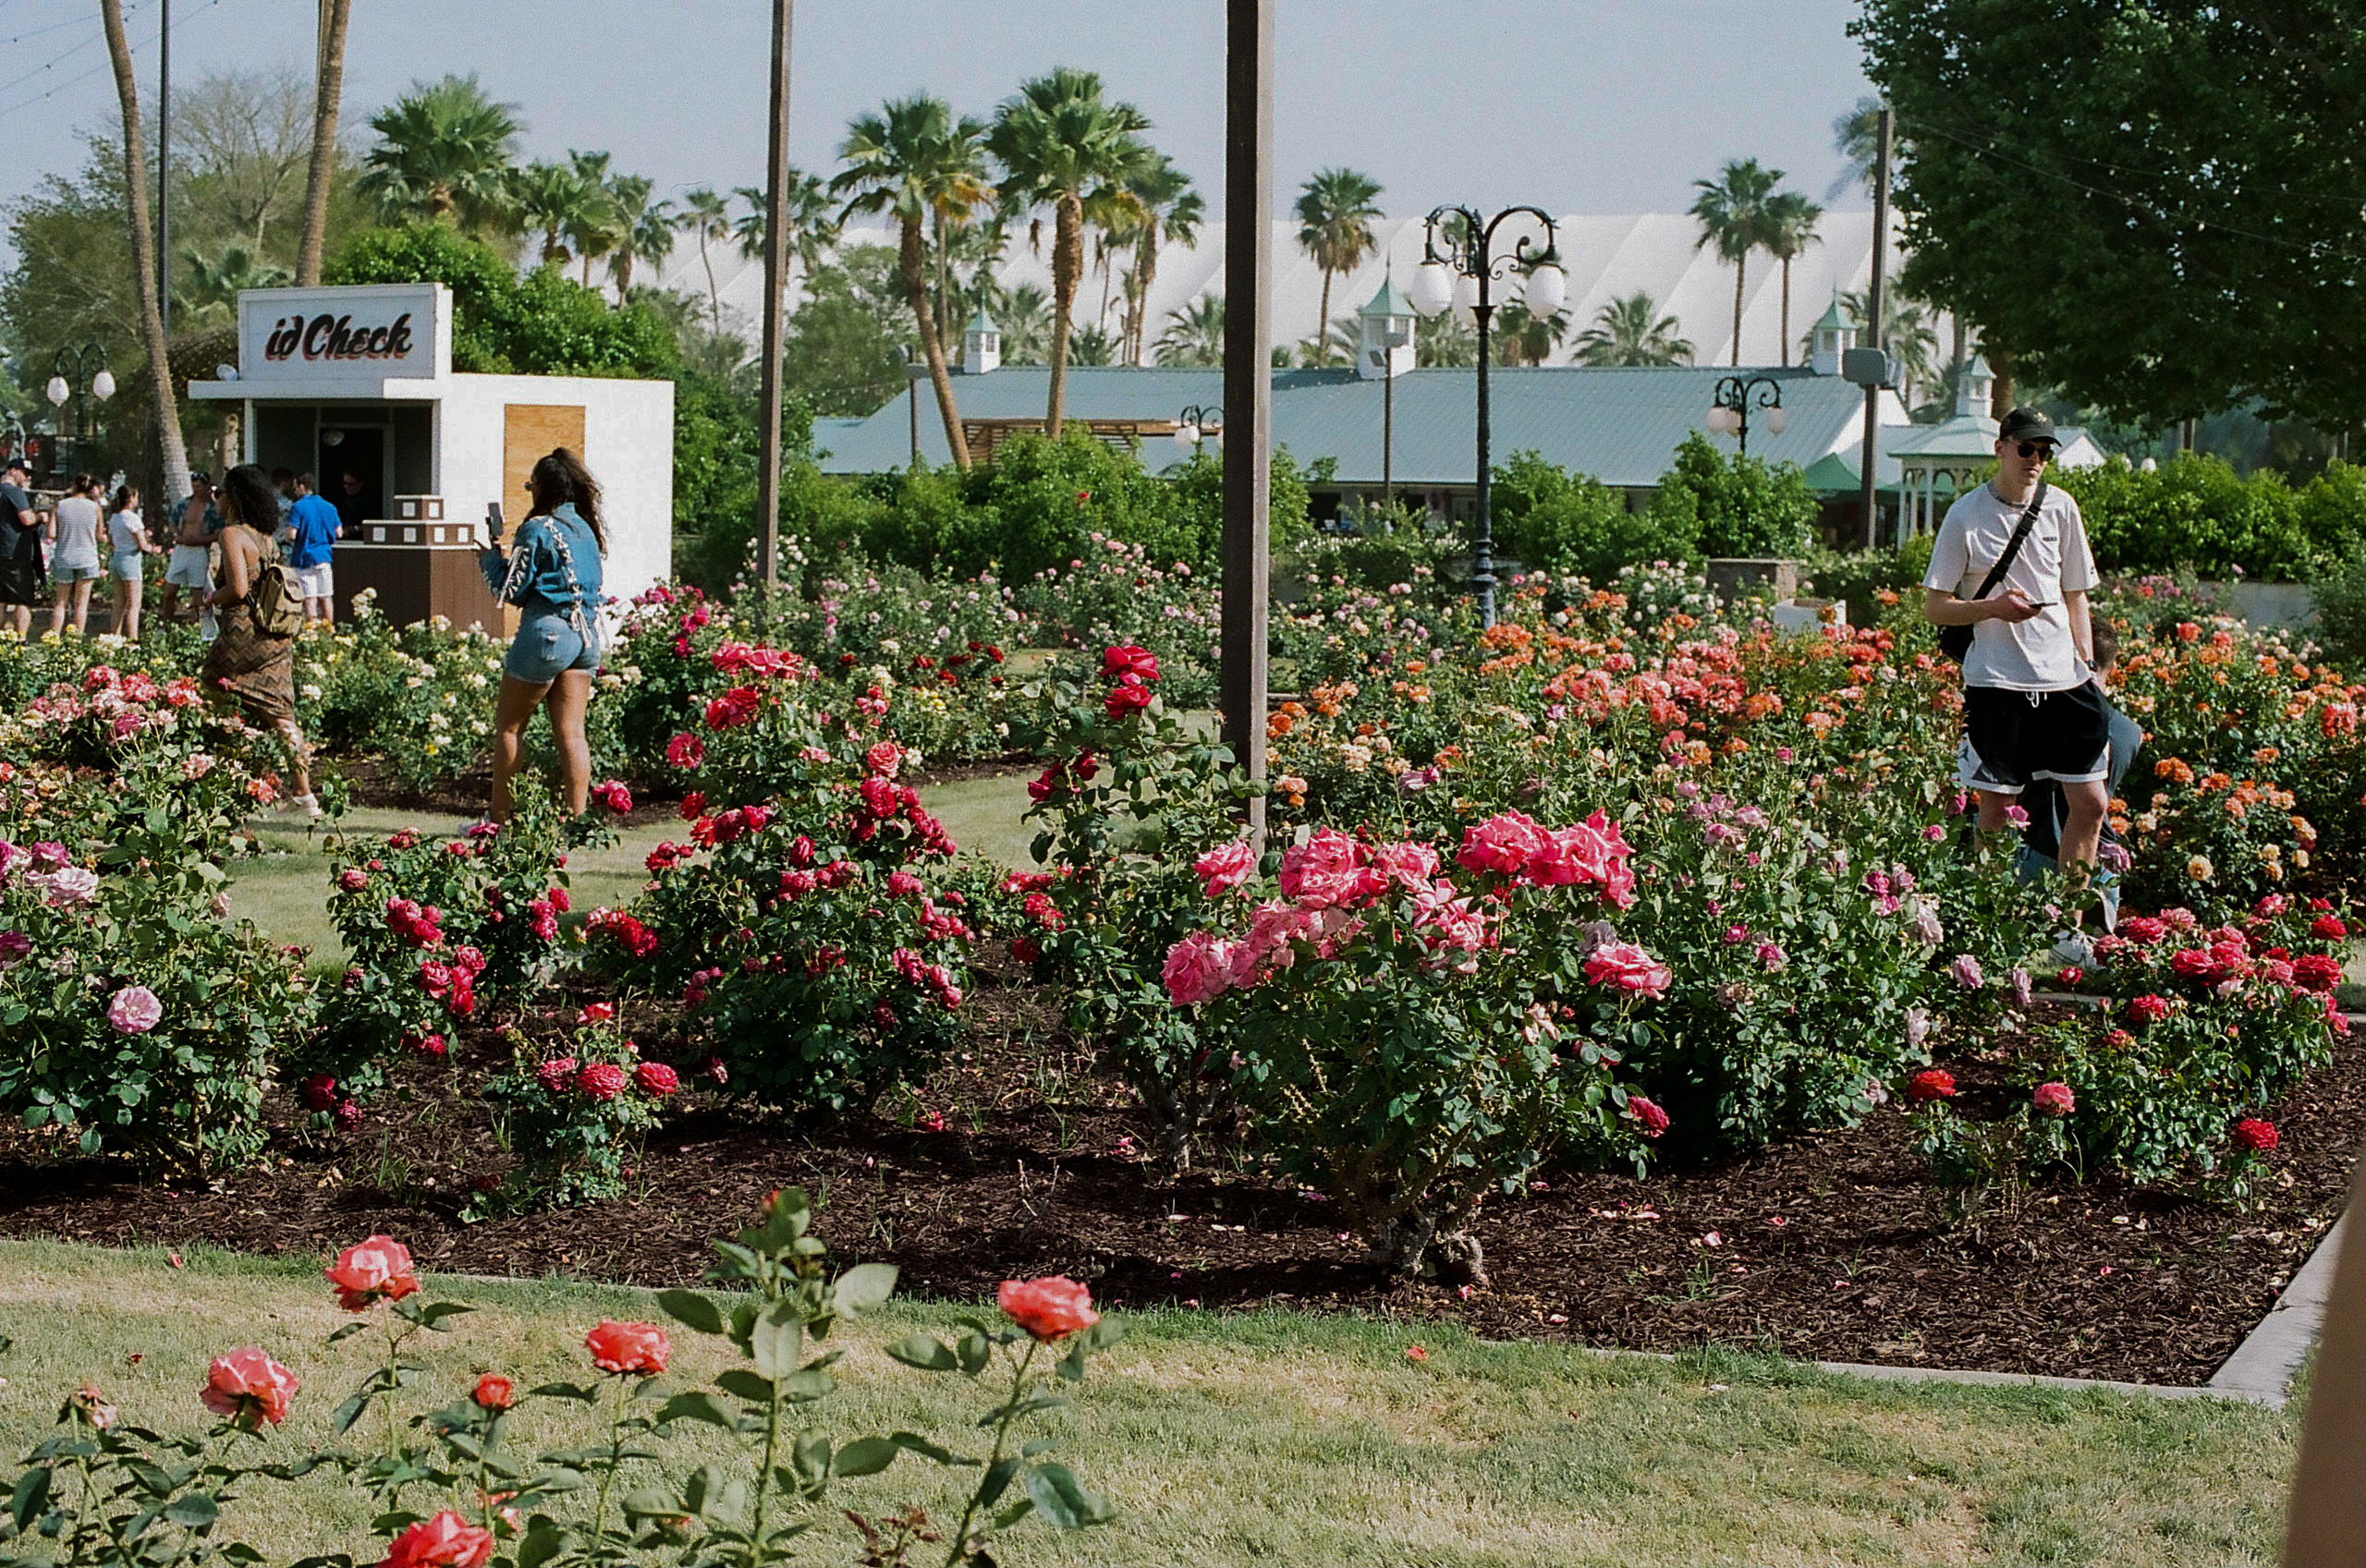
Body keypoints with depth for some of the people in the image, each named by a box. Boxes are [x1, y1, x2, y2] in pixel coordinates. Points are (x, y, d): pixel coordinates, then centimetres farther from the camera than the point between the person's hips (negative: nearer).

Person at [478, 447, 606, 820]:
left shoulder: (537, 529, -9)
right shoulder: (587, 528, 13)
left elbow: (512, 590, -8)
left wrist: (491, 558, 9)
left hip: (546, 631, -7)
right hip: (587, 634, 7)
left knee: (509, 726, 5)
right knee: (570, 732, 4)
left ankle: (500, 818, 6)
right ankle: (576, 819, -3)